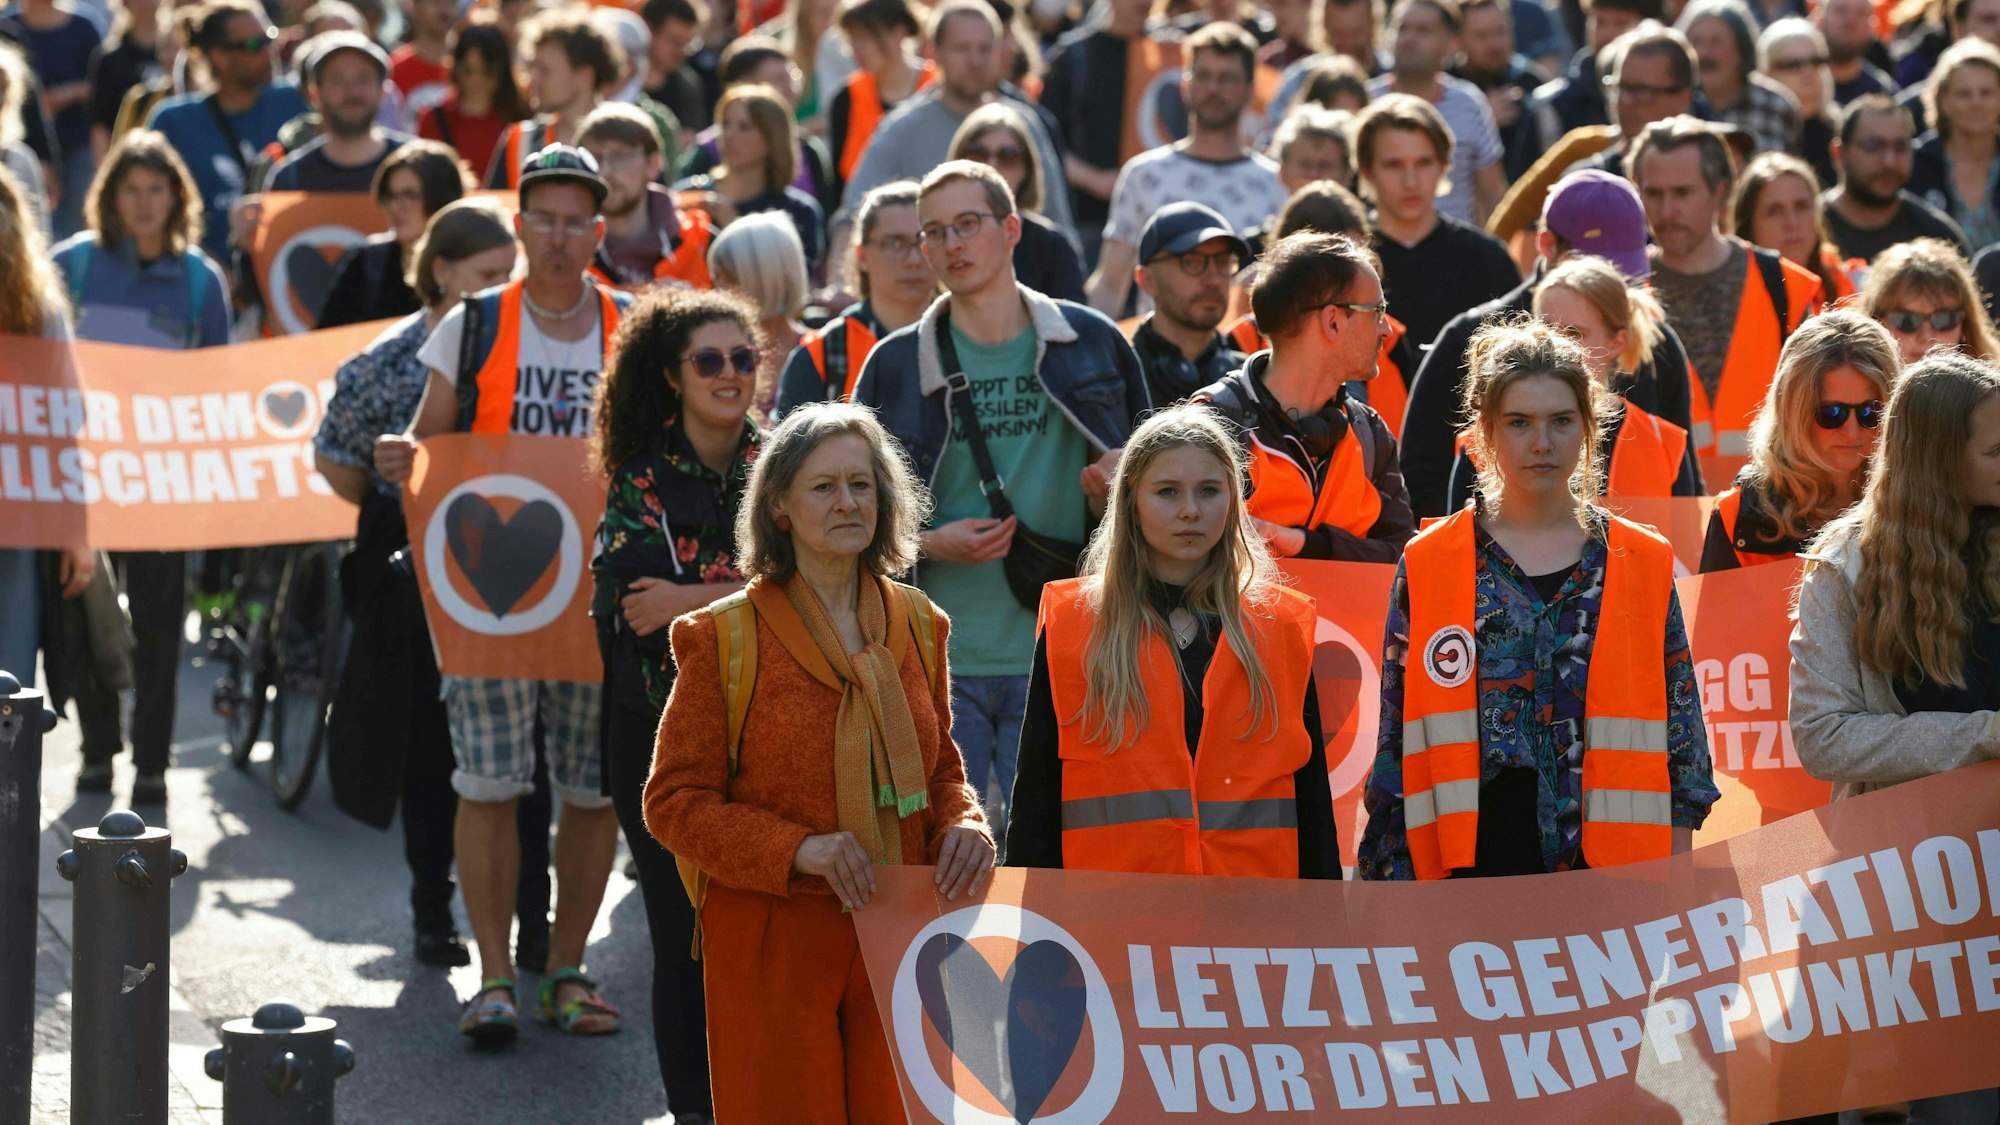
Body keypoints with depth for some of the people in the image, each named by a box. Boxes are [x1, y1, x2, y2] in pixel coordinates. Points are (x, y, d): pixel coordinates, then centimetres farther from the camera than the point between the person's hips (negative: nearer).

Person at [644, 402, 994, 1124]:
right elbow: (674, 804, -5)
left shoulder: (917, 624, 9)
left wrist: (963, 825, -5)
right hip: (772, 948, -3)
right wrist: (798, 849, -19)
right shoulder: (723, 637, -5)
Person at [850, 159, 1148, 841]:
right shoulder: (895, 365, 6)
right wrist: (930, 543, -10)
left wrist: (1116, 493, -8)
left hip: (1059, 660, 0)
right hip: (937, 663, 0)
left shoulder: (1093, 345, 6)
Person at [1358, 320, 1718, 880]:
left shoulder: (1646, 563, 8)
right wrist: (1400, 883, -3)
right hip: (1468, 863, -1)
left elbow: (1681, 731, 8)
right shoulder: (1427, 566, 4)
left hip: (1616, 866, 1)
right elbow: (1397, 740, 5)